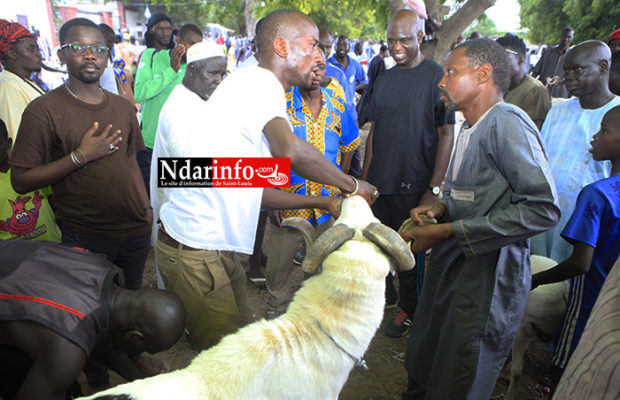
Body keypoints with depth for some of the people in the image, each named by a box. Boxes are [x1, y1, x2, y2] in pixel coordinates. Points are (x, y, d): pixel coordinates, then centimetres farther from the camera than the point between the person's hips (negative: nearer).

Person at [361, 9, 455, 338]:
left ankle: (408, 309, 30)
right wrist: (364, 178, 11)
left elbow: (447, 135, -9)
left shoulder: (437, 77, -7)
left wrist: (434, 188, -14)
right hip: (379, 181, 5)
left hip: (414, 184, -5)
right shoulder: (384, 79, 10)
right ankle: (383, 293, 41)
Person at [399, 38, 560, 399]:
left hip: (486, 278, -8)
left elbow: (543, 209, -24)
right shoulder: (471, 130, 13)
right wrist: (441, 207, 1)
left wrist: (447, 231, -21)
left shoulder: (506, 121, -17)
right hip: (451, 266, 8)